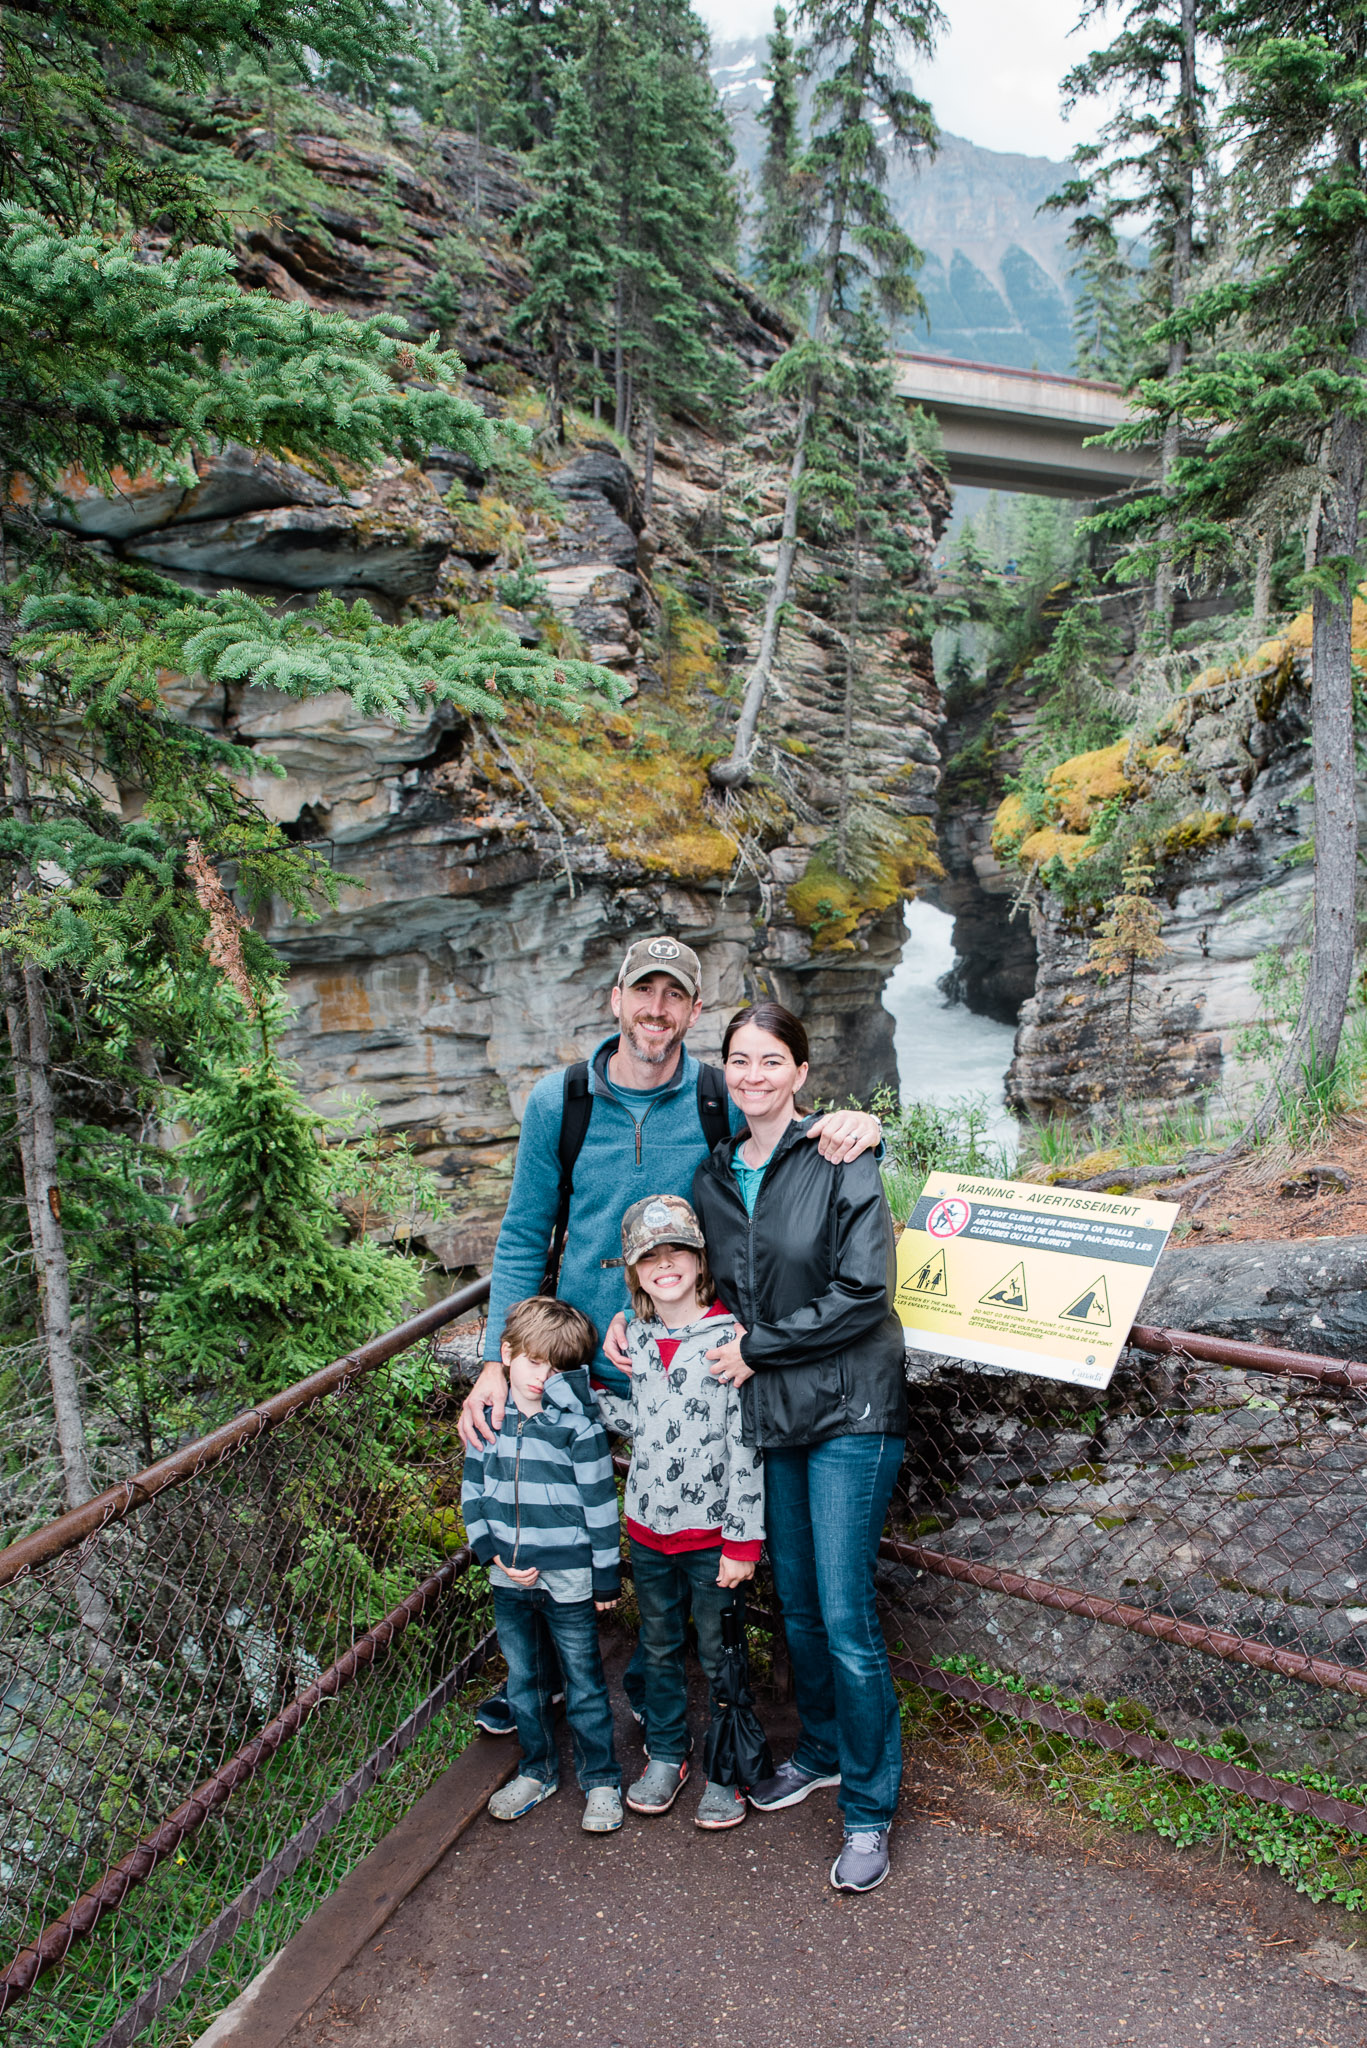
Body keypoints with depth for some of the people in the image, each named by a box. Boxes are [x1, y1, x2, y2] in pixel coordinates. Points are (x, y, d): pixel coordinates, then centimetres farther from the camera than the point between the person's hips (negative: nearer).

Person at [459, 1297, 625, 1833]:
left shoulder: (578, 1424, -15)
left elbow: (600, 1503, -11)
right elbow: (472, 1491, 6)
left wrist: (605, 1577, -8)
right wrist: (493, 1553, -4)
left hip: (568, 1580, -4)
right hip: (510, 1579, 5)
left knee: (584, 1682, 10)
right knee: (523, 1679, 20)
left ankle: (600, 1780, 27)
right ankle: (537, 1770, 39)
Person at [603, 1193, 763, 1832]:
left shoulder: (730, 1337, -15)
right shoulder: (635, 1337, 2)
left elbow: (746, 1445, -15)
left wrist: (742, 1539, -15)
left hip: (710, 1530, -5)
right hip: (647, 1524, 5)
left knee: (717, 1655, 10)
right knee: (659, 1647, 20)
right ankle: (666, 1753, 40)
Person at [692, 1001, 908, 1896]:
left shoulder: (842, 1162, -12)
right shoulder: (714, 1176, 6)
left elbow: (864, 1293, -17)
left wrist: (760, 1348, -13)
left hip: (849, 1411, -5)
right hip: (769, 1414, 6)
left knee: (846, 1616, -1)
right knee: (795, 1603, 18)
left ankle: (870, 1805, 19)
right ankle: (821, 1751, 41)